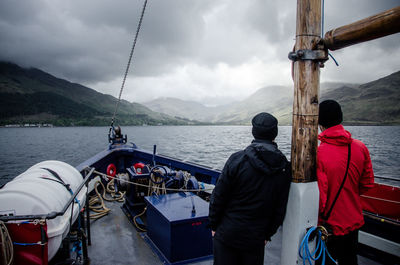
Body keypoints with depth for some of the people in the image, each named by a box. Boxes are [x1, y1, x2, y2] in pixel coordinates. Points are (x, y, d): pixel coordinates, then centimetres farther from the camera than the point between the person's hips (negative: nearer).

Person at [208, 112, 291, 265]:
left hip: (227, 233, -2)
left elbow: (218, 197, -12)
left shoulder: (237, 159, -16)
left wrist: (214, 225, 2)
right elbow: (280, 208, 0)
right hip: (256, 238, 3)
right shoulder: (285, 168, -5)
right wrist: (268, 234, 12)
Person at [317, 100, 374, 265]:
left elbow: (319, 195, -23)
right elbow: (367, 184, 4)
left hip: (328, 225, -5)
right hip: (354, 221, 5)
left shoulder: (317, 153, -25)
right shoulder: (361, 148, -7)